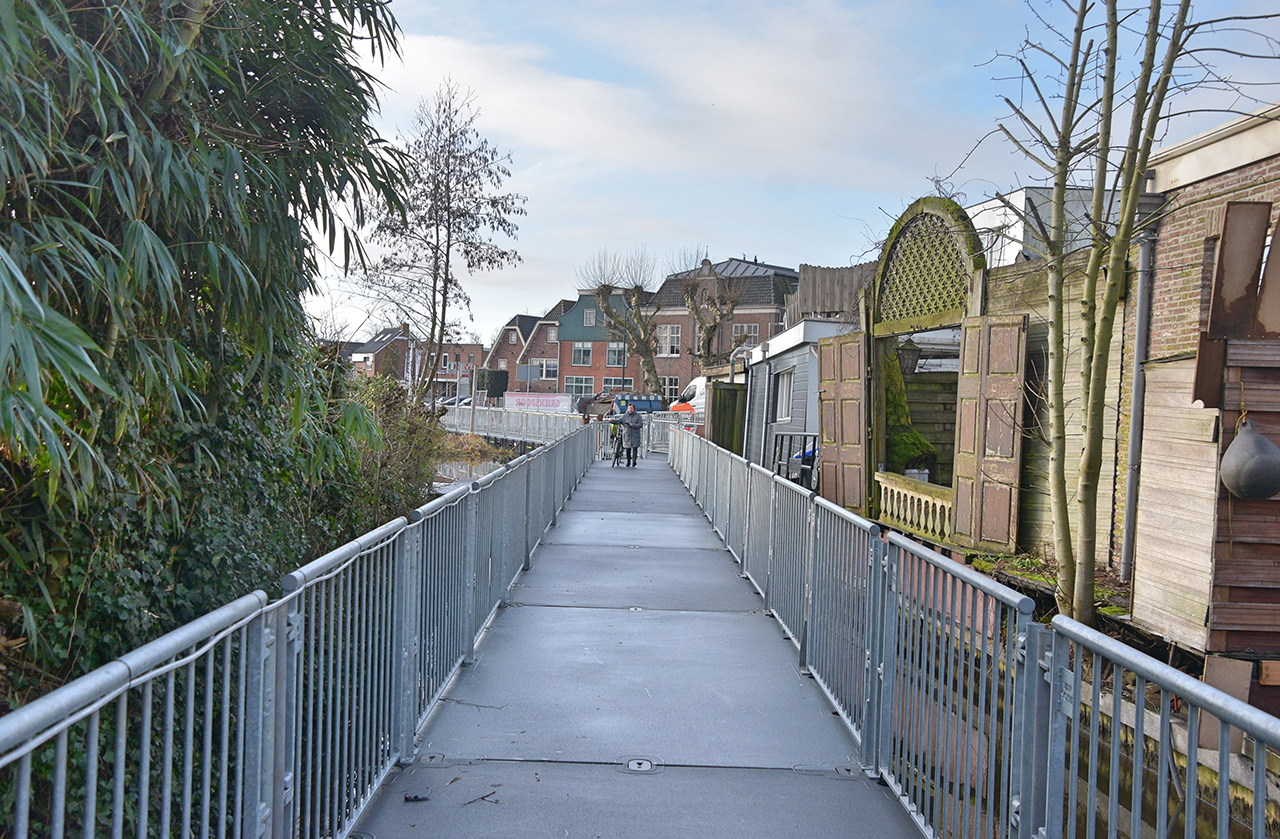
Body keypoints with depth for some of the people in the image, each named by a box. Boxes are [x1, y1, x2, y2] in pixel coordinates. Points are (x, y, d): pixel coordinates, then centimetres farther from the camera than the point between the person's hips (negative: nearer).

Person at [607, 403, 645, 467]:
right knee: (627, 449, 5)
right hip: (627, 435, 2)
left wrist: (633, 425, -16)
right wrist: (612, 420, -19)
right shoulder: (624, 416, 9)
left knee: (635, 448, -13)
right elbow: (618, 421, -1)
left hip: (635, 436, -2)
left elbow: (640, 425, -4)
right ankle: (628, 461, 17)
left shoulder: (638, 416, 3)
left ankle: (634, 460, -11)